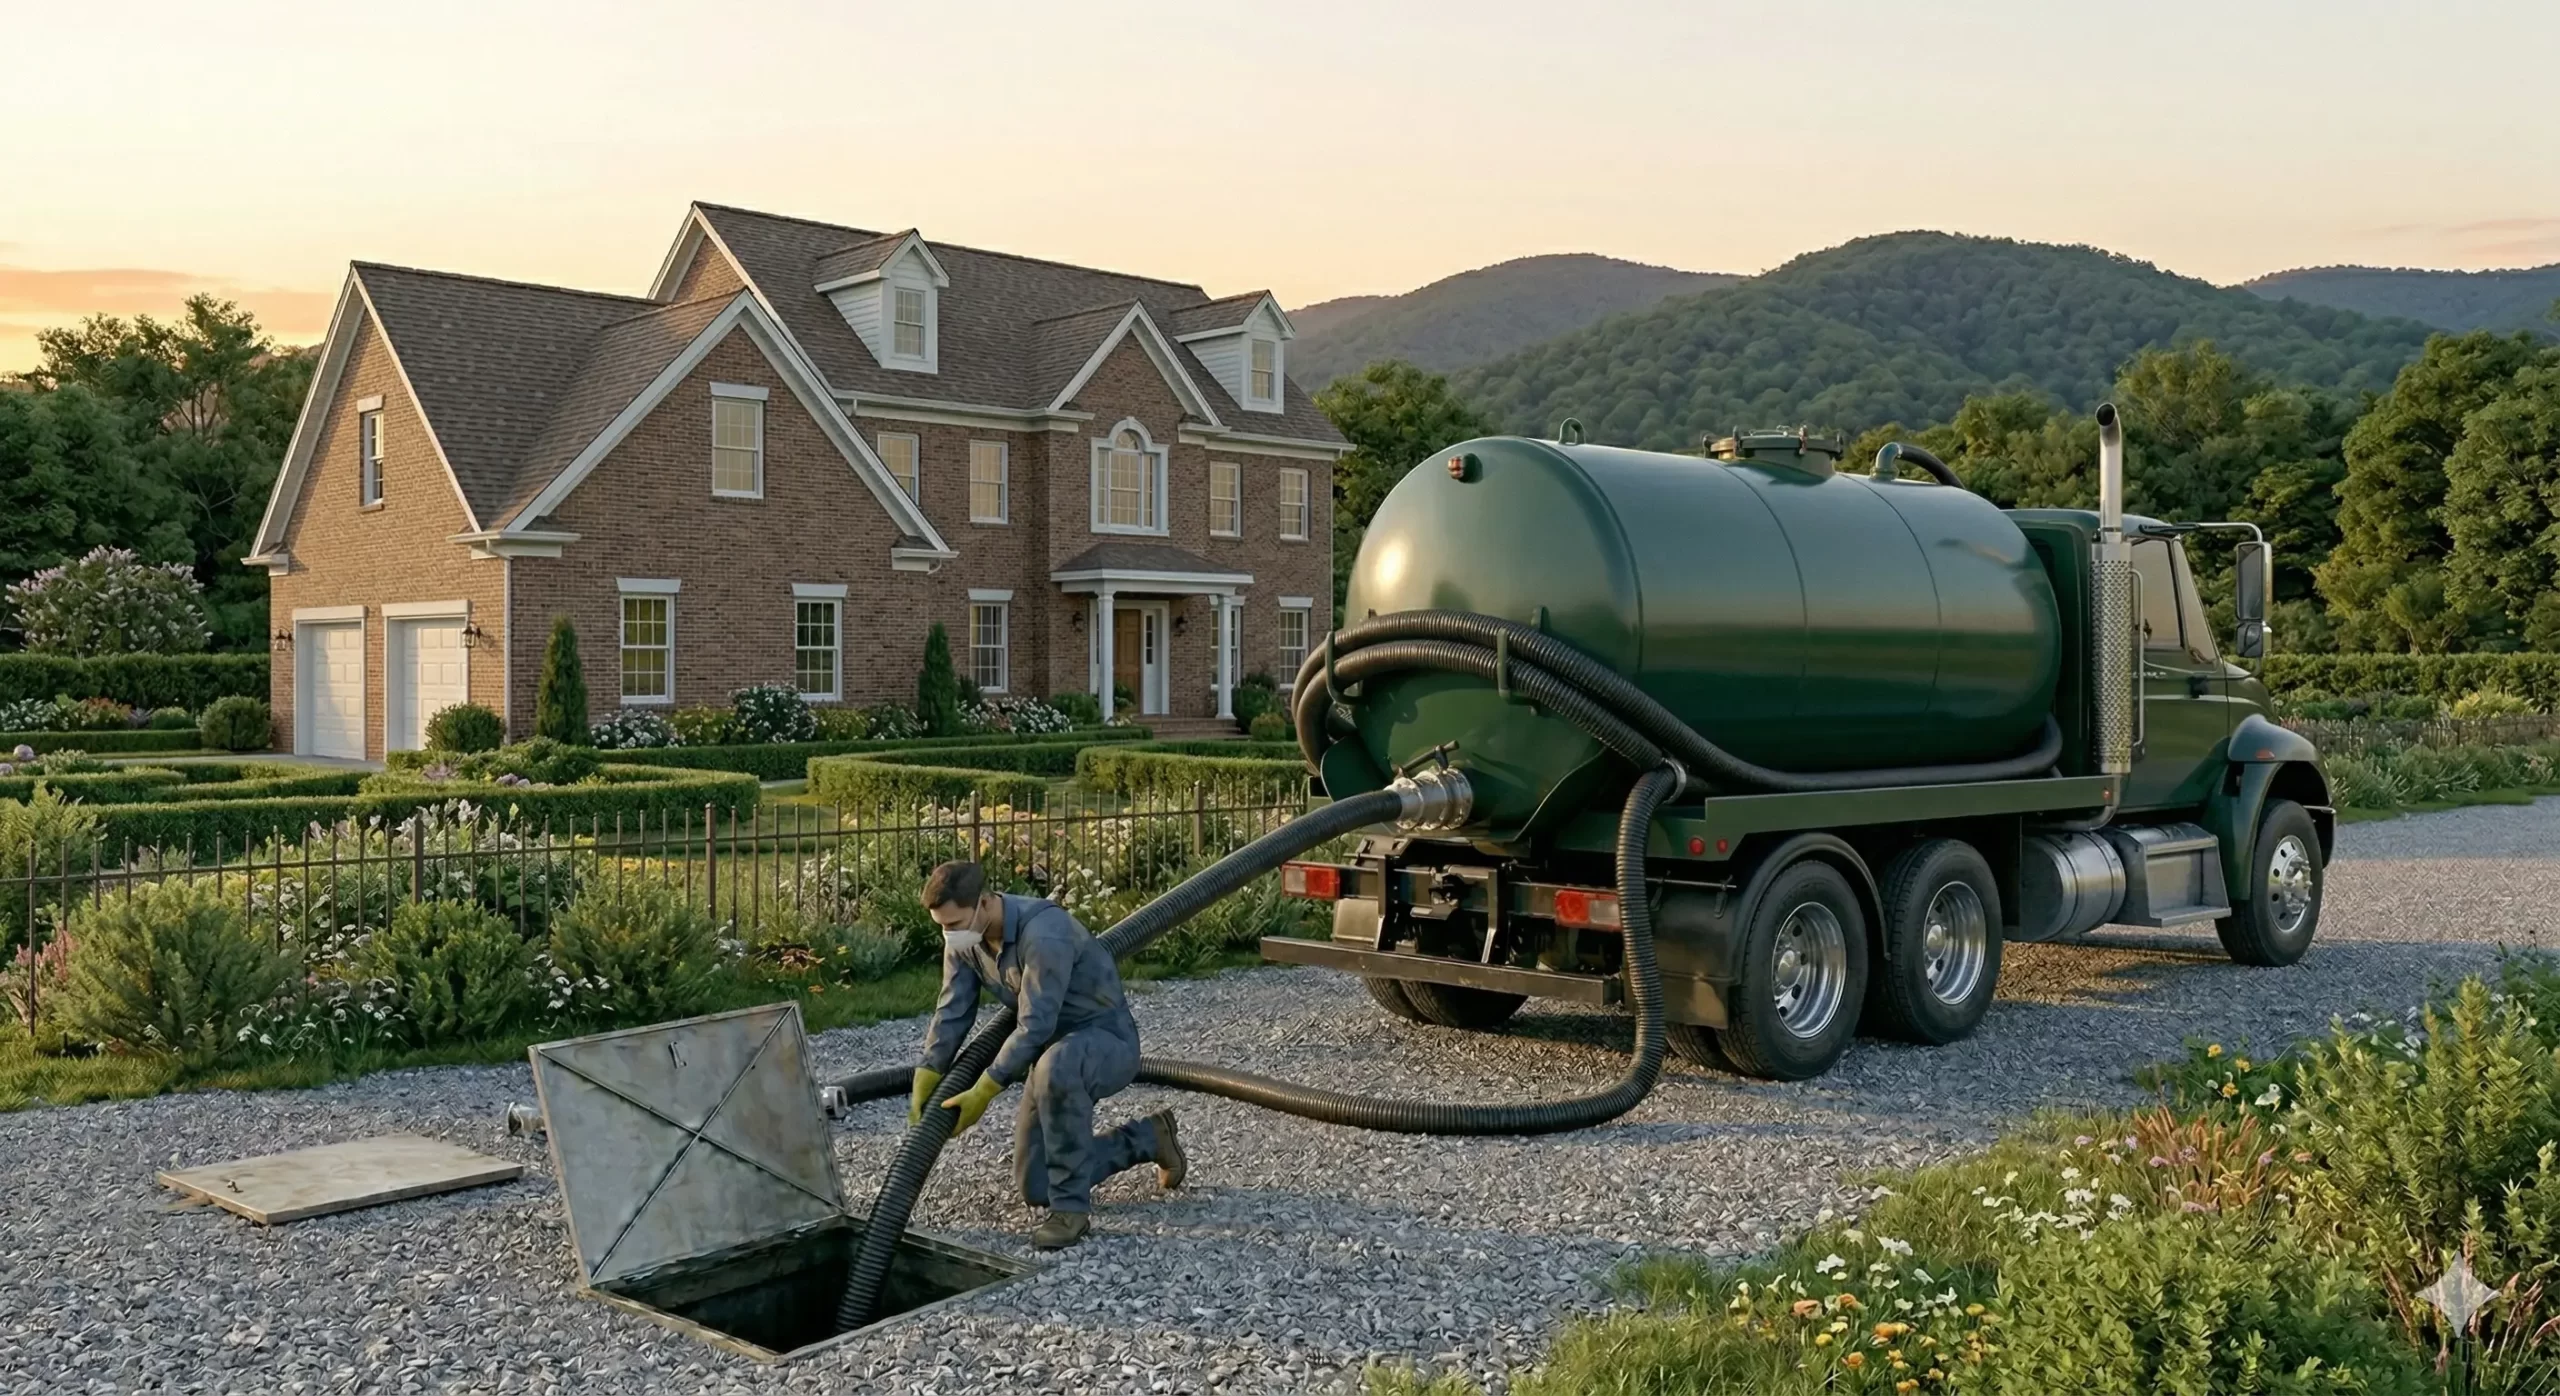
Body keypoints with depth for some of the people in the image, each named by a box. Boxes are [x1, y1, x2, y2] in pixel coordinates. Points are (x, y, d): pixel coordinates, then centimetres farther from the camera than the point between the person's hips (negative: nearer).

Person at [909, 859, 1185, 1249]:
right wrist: (926, 1079, -12)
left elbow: (1034, 1026, -32)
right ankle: (1147, 1139, 26)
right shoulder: (963, 939, -7)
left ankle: (1071, 1208, -27)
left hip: (1107, 1041, -8)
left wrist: (982, 1093, -28)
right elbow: (952, 1012, -2)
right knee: (1034, 1188, 7)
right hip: (1055, 1047, 9)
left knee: (1056, 1066, -44)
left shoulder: (1043, 933, -33)